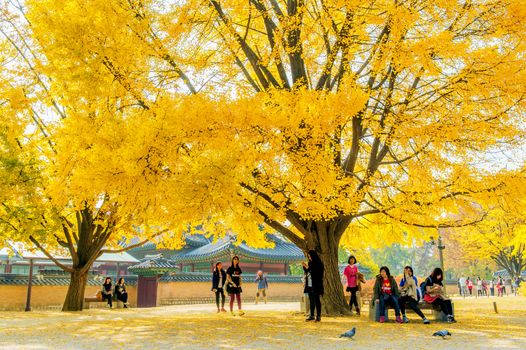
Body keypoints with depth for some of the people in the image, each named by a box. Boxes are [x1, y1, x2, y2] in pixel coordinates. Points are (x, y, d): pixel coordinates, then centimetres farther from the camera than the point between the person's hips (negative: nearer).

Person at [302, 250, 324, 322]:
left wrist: (308, 268, -20)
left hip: (316, 286, -7)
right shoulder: (310, 263, 12)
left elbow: (316, 273, -19)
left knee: (316, 300, -3)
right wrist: (304, 267, 1)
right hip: (309, 285, 7)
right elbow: (307, 272, 18)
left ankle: (318, 316, 3)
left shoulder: (318, 264, -10)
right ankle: (312, 315, 18)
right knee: (311, 300, 12)